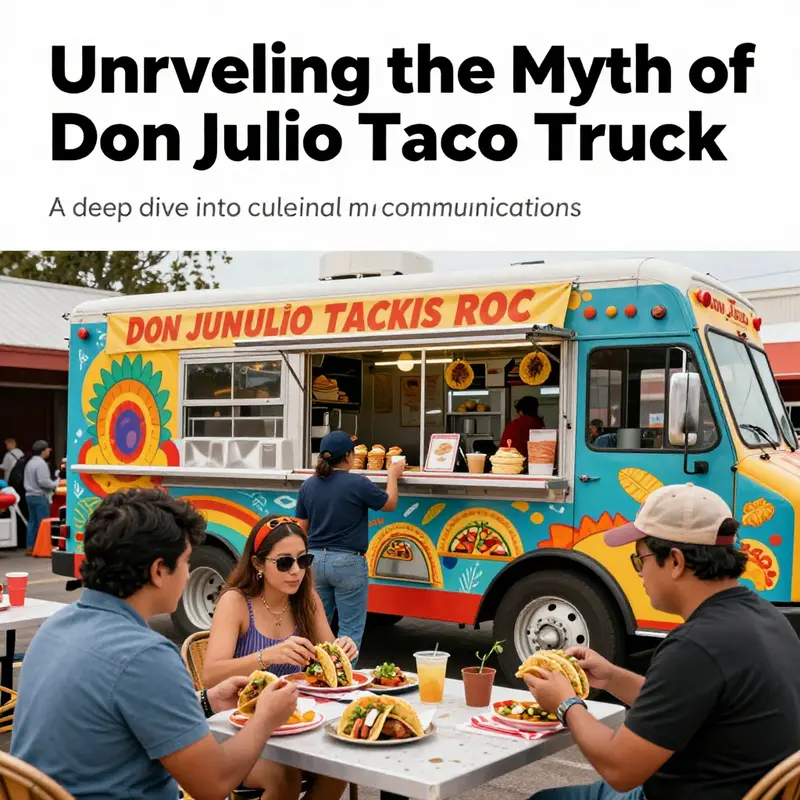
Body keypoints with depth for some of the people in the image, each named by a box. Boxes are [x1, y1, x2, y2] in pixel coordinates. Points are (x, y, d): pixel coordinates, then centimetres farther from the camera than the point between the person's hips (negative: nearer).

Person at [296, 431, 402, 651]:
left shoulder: (309, 485, 4)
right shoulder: (358, 484, -12)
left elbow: (302, 528, 11)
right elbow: (390, 504, 4)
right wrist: (393, 475, 20)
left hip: (316, 560, 6)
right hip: (347, 562, -6)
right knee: (350, 629, 3)